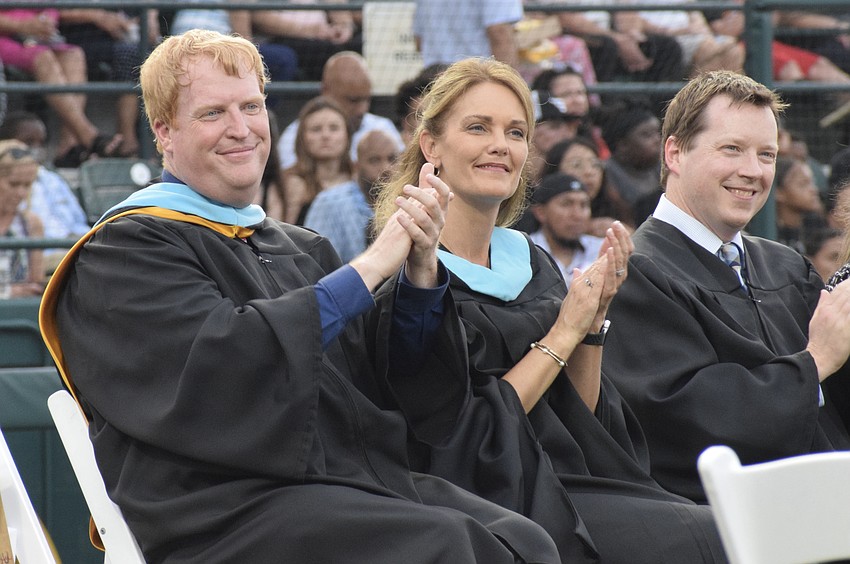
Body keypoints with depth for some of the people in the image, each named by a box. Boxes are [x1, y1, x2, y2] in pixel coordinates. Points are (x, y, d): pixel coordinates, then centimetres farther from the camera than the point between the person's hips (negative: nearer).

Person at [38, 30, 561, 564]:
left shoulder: (303, 250, 25)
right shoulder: (123, 250, 4)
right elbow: (217, 363, -14)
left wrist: (420, 272, 0)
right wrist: (366, 271, -10)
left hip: (366, 483, 6)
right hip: (230, 508, -6)